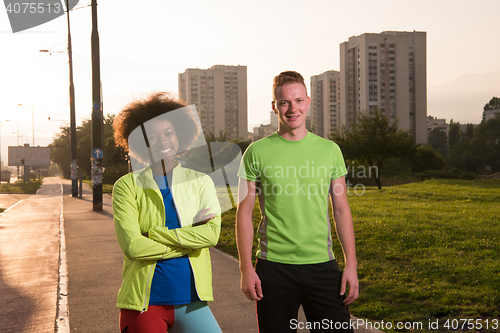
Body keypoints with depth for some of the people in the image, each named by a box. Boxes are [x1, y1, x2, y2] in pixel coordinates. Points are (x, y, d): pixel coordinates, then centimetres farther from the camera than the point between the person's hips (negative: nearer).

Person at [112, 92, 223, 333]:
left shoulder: (200, 182, 7)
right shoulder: (127, 186, 1)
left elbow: (212, 234, -9)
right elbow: (132, 246, -11)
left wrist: (153, 234, -12)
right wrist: (188, 236, -9)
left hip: (190, 301, 2)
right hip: (143, 303, -1)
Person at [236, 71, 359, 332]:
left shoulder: (329, 150, 6)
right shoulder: (257, 152, 0)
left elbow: (341, 210, 8)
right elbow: (244, 212, 1)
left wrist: (351, 264, 3)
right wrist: (246, 268, -4)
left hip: (322, 264, 2)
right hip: (273, 267, -1)